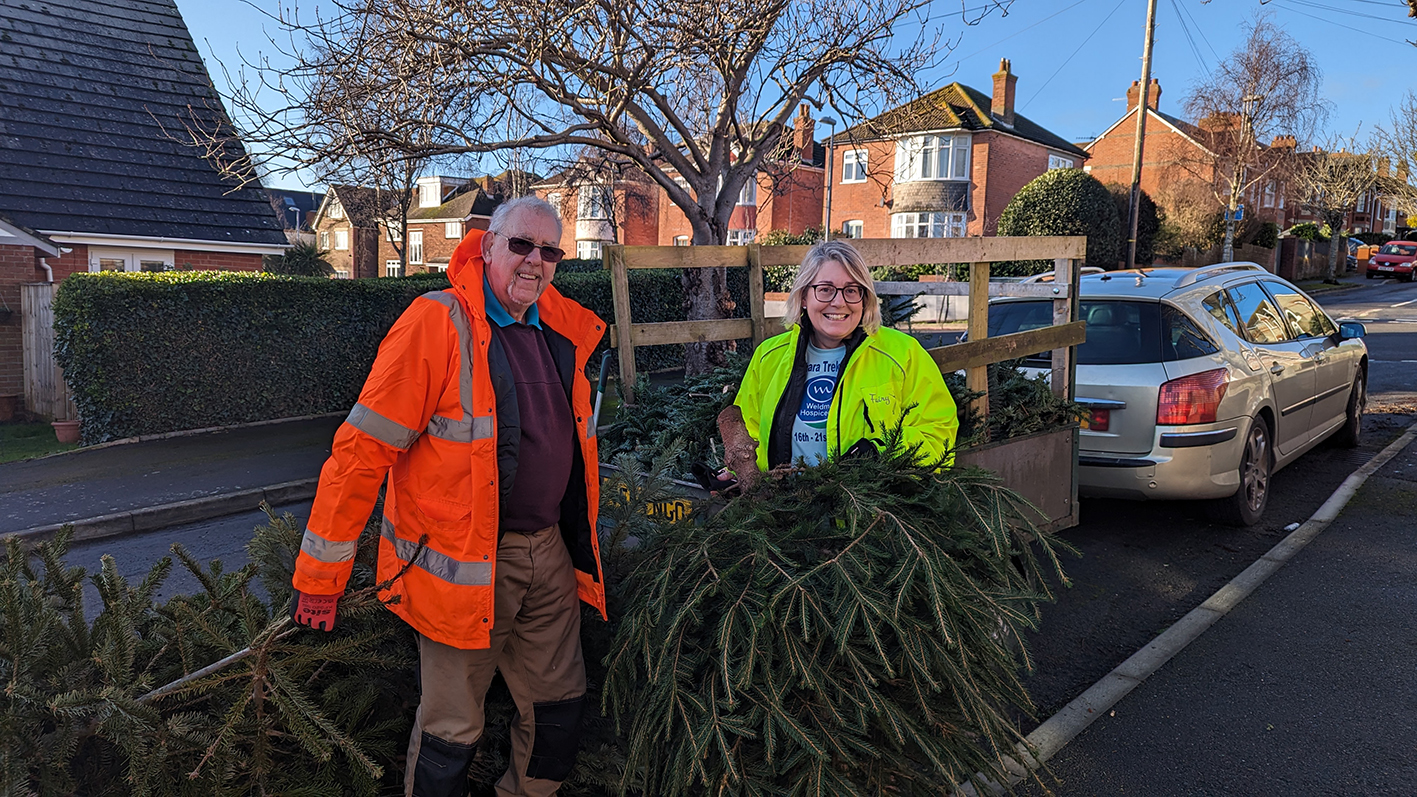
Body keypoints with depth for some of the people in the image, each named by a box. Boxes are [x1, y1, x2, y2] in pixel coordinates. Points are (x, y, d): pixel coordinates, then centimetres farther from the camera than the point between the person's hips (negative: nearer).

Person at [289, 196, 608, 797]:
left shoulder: (563, 331, 5)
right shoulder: (436, 324, -15)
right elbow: (362, 448, -15)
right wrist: (321, 575, -13)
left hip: (550, 553, 7)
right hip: (465, 563, -6)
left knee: (559, 706, 18)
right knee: (452, 730, 8)